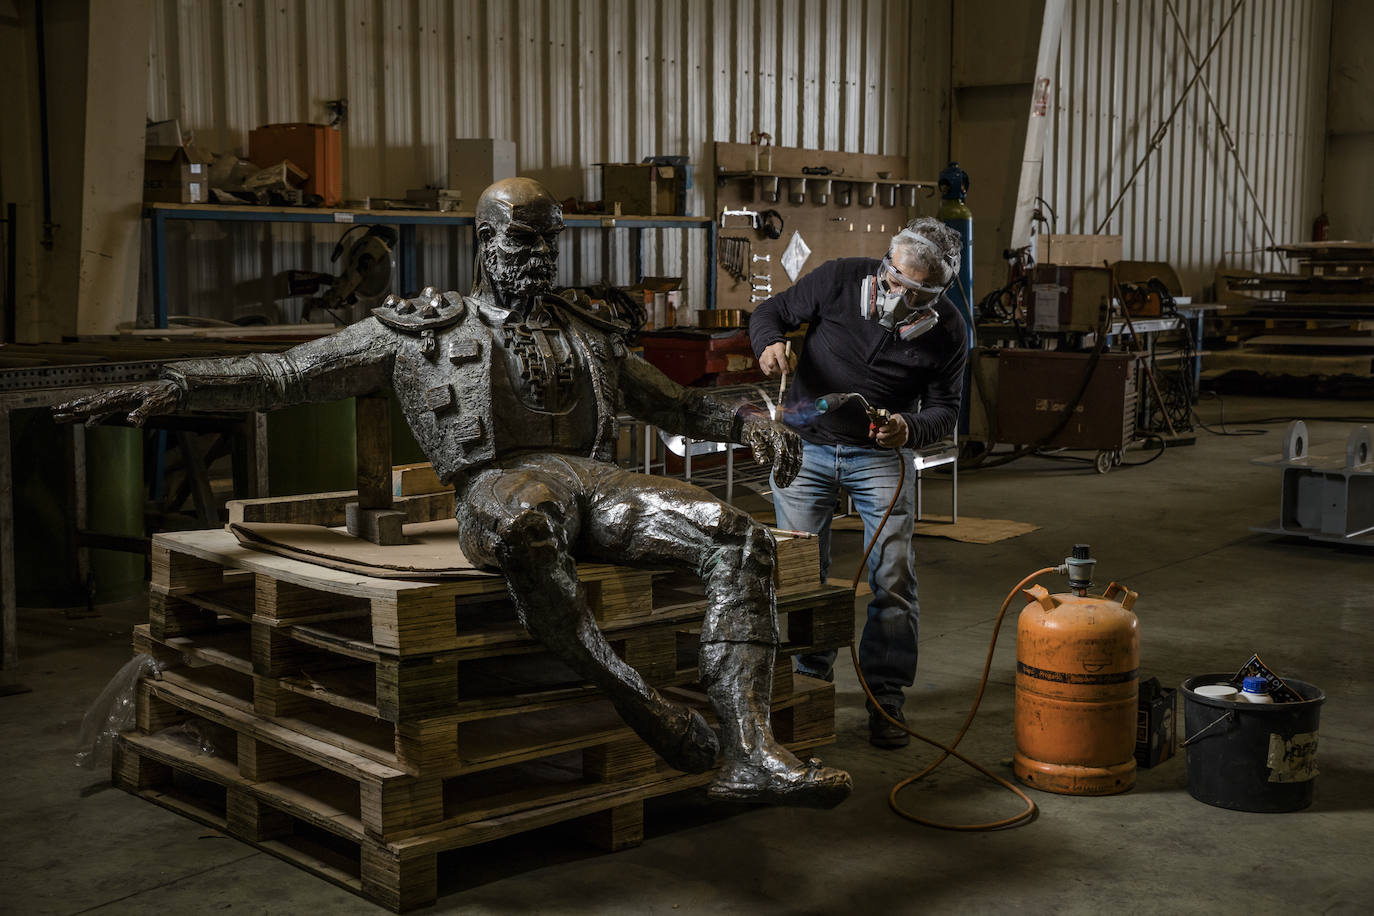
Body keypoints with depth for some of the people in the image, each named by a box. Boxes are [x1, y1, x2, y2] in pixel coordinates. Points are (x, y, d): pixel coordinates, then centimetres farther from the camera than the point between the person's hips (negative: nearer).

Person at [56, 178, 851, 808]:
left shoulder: (591, 336, 28)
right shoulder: (422, 330, 17)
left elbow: (679, 405, 34)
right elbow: (288, 374, 15)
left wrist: (748, 423, 14)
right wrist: (176, 386, 3)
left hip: (592, 480, 5)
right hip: (500, 485, -4)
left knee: (739, 537, -22)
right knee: (524, 522, -45)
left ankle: (750, 751, -31)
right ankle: (637, 700, -35)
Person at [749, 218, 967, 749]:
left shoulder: (947, 332, -12)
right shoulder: (840, 280, -15)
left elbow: (944, 409, -3)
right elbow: (772, 311, -3)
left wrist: (910, 428, -26)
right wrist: (770, 343, -26)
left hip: (881, 456, 0)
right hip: (806, 445, 0)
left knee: (893, 575, -6)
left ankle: (885, 697, 5)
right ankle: (812, 677, 22)